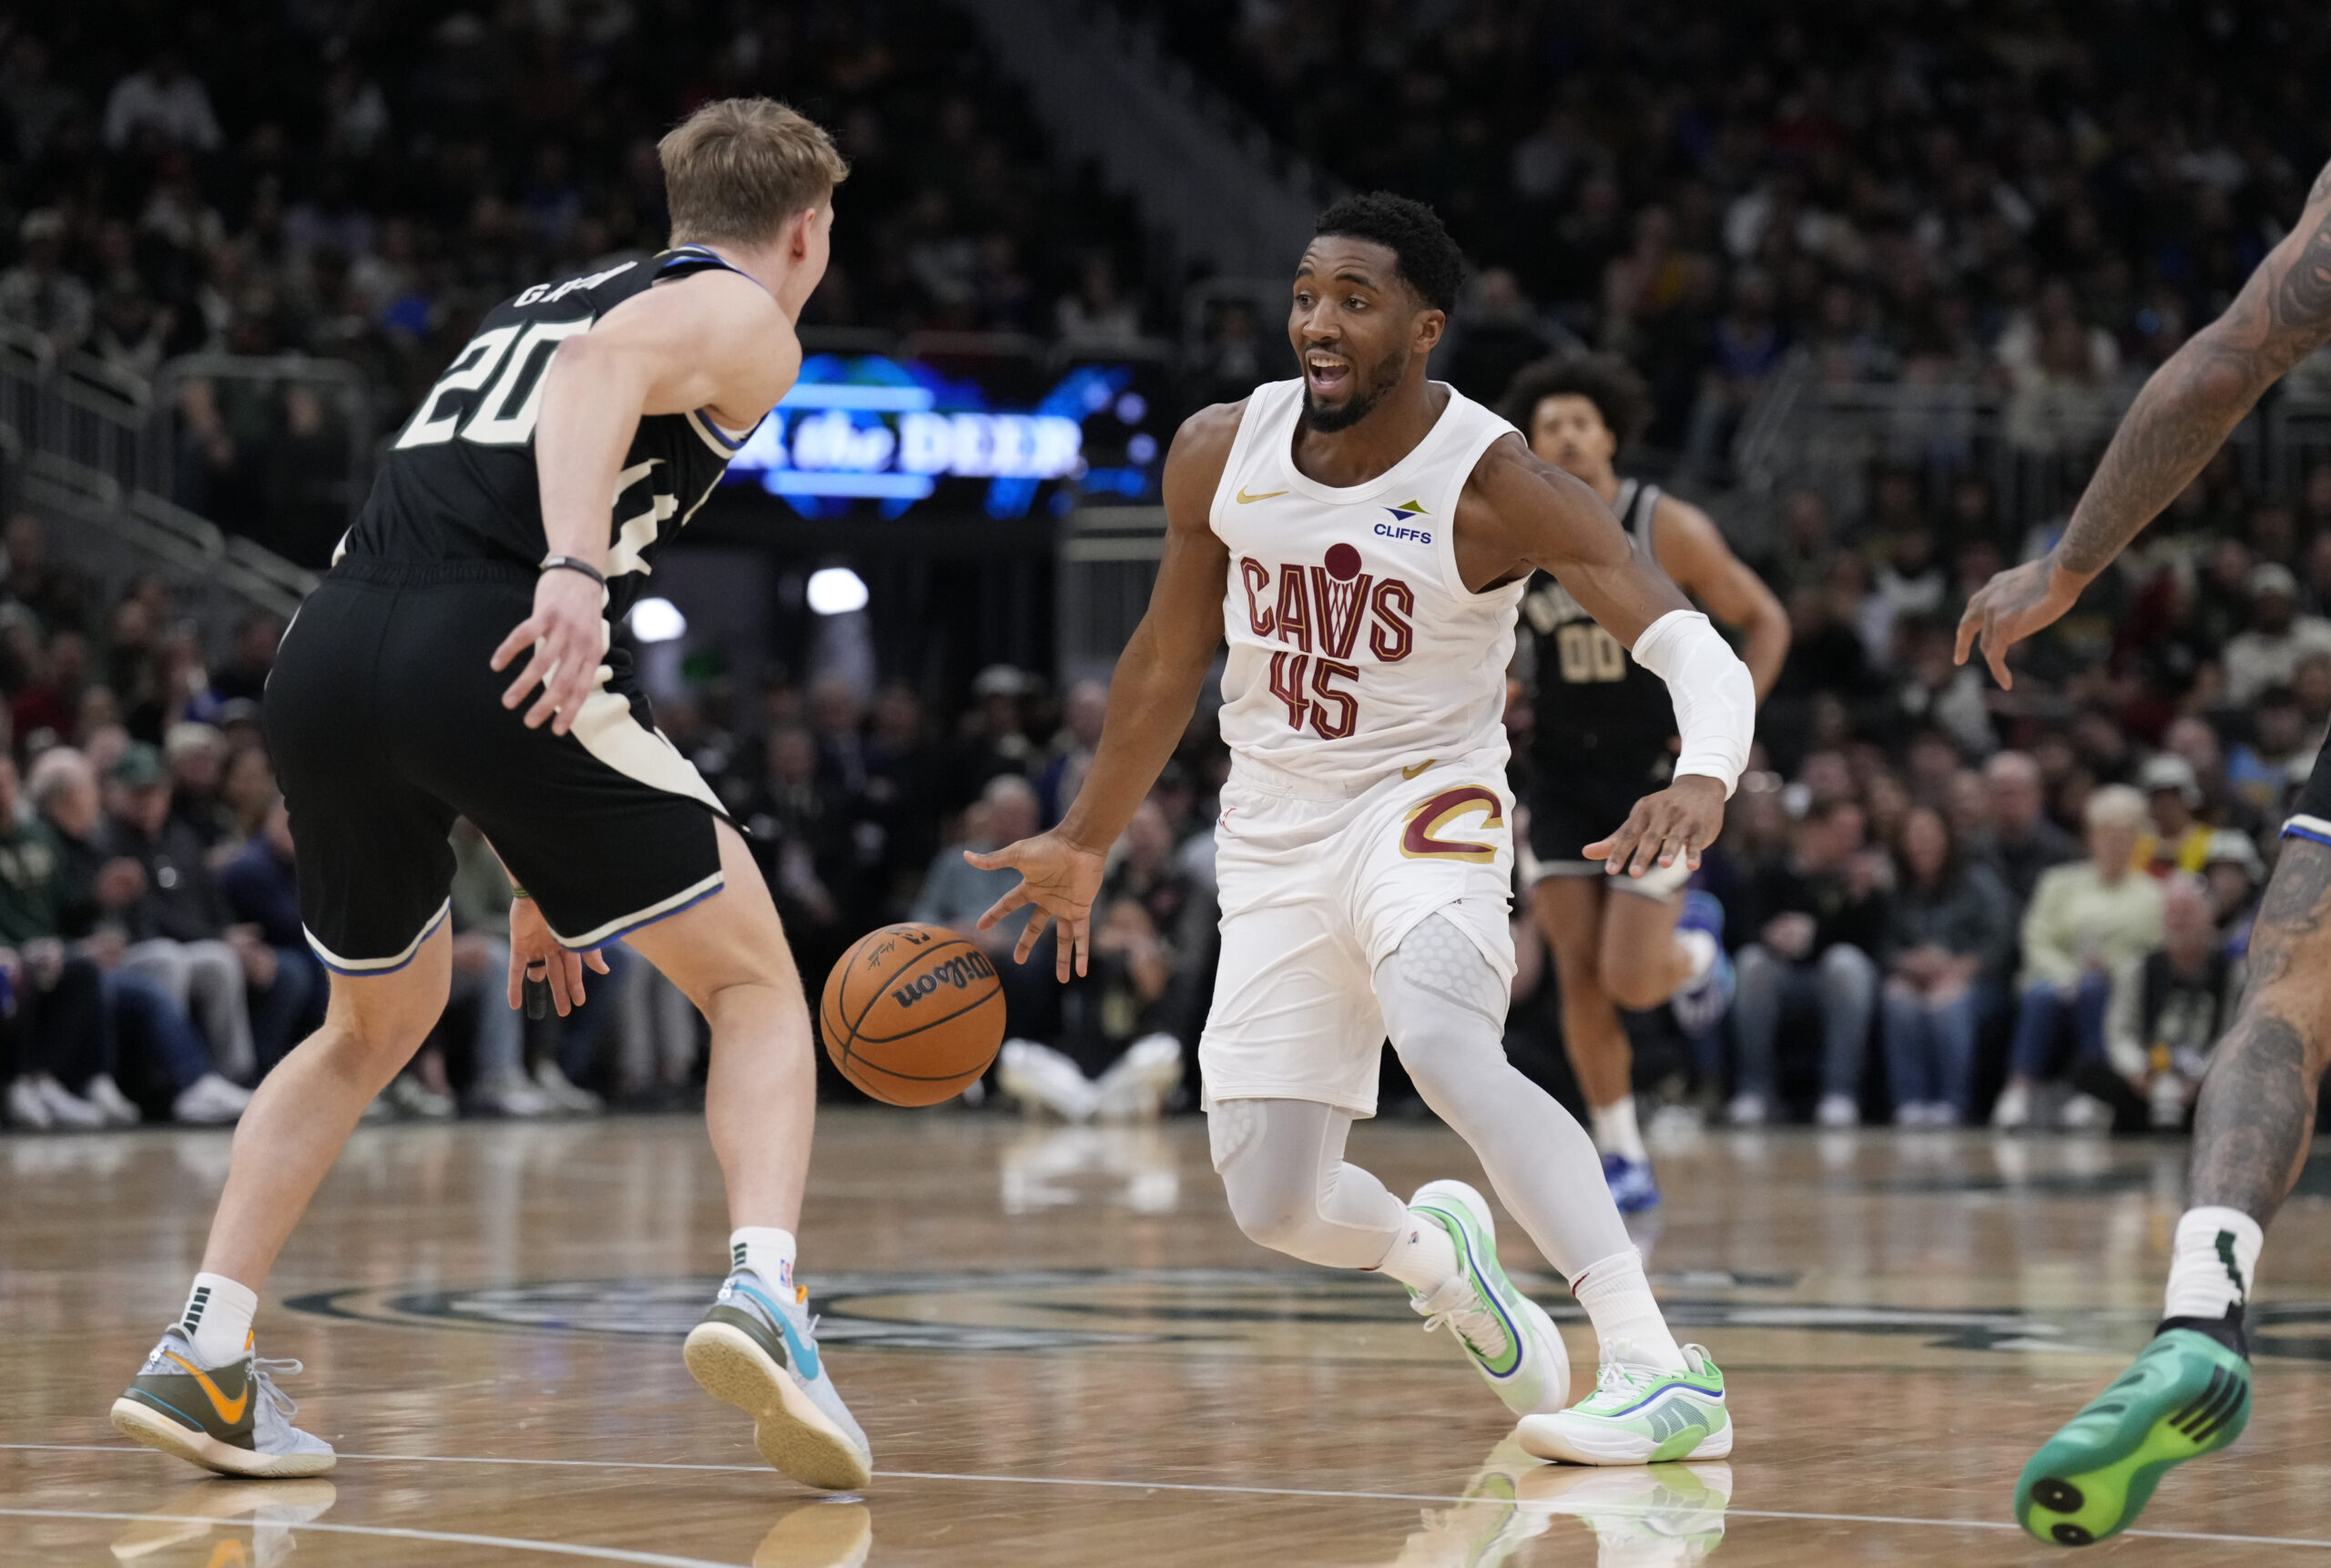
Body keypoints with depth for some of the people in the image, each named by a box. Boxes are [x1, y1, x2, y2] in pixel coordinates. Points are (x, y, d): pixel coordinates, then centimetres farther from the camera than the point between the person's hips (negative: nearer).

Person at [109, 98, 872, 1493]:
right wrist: (576, 571, -29)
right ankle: (764, 1297, -13)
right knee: (757, 982, 9)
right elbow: (608, 365, -13)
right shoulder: (746, 320, 12)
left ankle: (206, 1356, 17)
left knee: (377, 1024, 27)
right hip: (491, 648, -7)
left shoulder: (539, 301, 35)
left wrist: (543, 875, 39)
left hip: (331, 648, 7)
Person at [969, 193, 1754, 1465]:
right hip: (1275, 833, 5)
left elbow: (1695, 648, -26)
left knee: (1441, 1040, -37)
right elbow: (1169, 657, 11)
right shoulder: (1220, 452, -6)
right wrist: (1085, 844, 19)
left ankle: (1661, 1370, -39)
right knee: (1271, 1207, -1)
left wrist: (1703, 782, -47)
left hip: (1425, 802, -5)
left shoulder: (1492, 485, -19)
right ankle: (1431, 1253, 36)